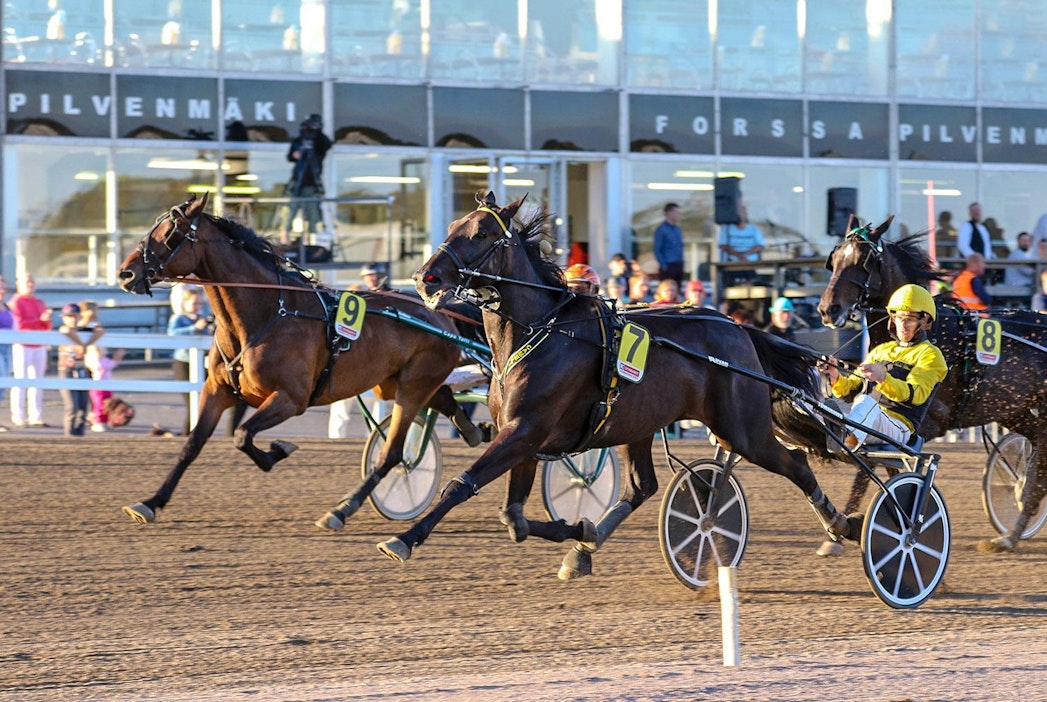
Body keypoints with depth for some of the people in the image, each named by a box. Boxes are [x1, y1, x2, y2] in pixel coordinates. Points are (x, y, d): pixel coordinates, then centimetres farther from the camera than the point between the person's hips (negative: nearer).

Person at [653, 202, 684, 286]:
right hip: (667, 266, -7)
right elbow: (657, 250, -9)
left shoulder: (678, 229, 13)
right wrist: (664, 266, -14)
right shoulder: (661, 230, -7)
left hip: (679, 266, 7)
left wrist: (681, 263, 12)